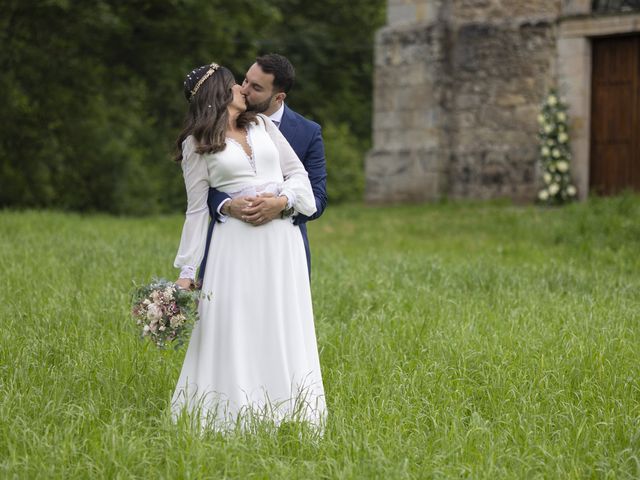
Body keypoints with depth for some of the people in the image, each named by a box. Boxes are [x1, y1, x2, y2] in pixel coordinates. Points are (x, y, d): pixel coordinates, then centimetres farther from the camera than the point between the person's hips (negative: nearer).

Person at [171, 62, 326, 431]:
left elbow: (297, 172, 12)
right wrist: (187, 271, 1)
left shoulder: (263, 125, 15)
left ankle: (283, 415, 7)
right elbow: (197, 210, 4)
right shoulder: (198, 145, 4)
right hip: (236, 244, -3)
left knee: (282, 330, 2)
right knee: (234, 330, -6)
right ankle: (233, 418, 1)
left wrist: (281, 199, -10)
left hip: (282, 240, 4)